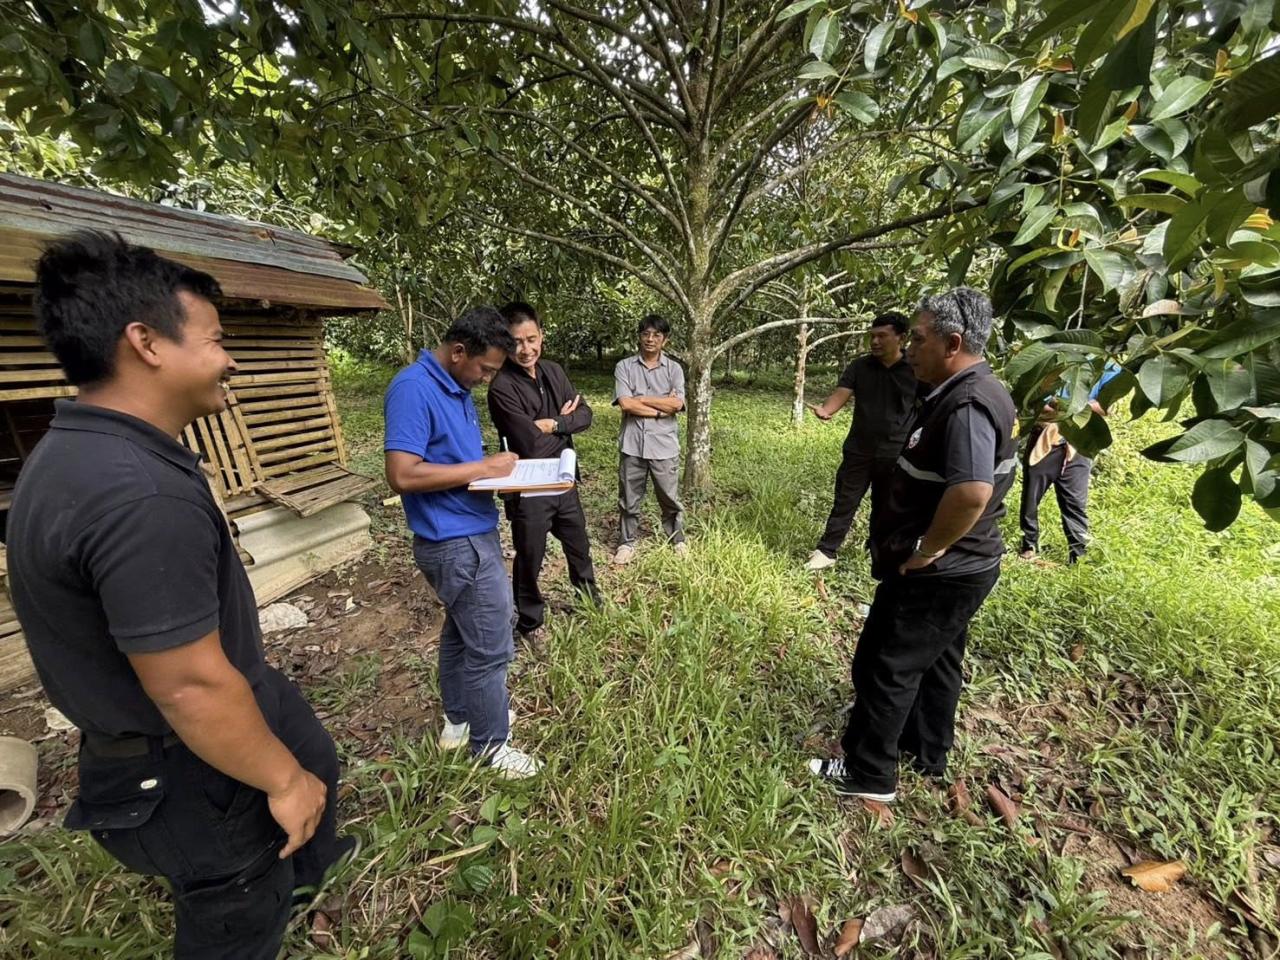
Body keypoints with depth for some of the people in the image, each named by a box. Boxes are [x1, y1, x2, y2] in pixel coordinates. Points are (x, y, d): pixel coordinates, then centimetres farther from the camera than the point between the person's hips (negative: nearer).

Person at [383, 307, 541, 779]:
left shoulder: (456, 388, 9)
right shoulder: (413, 388, -19)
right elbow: (402, 475, -26)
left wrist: (496, 469, 1)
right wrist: (481, 469, -20)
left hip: (469, 533, 10)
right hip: (458, 543, -10)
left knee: (462, 631, 23)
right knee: (491, 645, 4)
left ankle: (459, 719, 43)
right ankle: (489, 744, 25)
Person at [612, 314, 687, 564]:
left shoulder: (674, 369, 4)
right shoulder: (624, 367, 1)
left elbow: (677, 404, -10)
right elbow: (625, 404, -12)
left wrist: (640, 398, -8)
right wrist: (661, 408, -10)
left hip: (664, 445, 0)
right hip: (632, 444, 0)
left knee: (669, 497, 13)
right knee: (629, 498, 11)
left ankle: (678, 539, 33)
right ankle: (627, 542, 29)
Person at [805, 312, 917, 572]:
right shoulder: (859, 367, -1)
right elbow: (840, 394, -13)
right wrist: (825, 409, -35)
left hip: (896, 455, -1)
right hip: (858, 451, 1)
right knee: (844, 503, 6)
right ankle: (826, 551, 15)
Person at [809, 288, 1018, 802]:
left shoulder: (966, 404, -25)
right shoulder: (971, 393, 8)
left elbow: (972, 491, -40)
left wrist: (926, 550, -25)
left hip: (936, 574, -10)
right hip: (956, 568, 10)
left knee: (884, 667, 5)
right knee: (934, 660, 24)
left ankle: (868, 774, 25)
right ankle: (927, 751, 45)